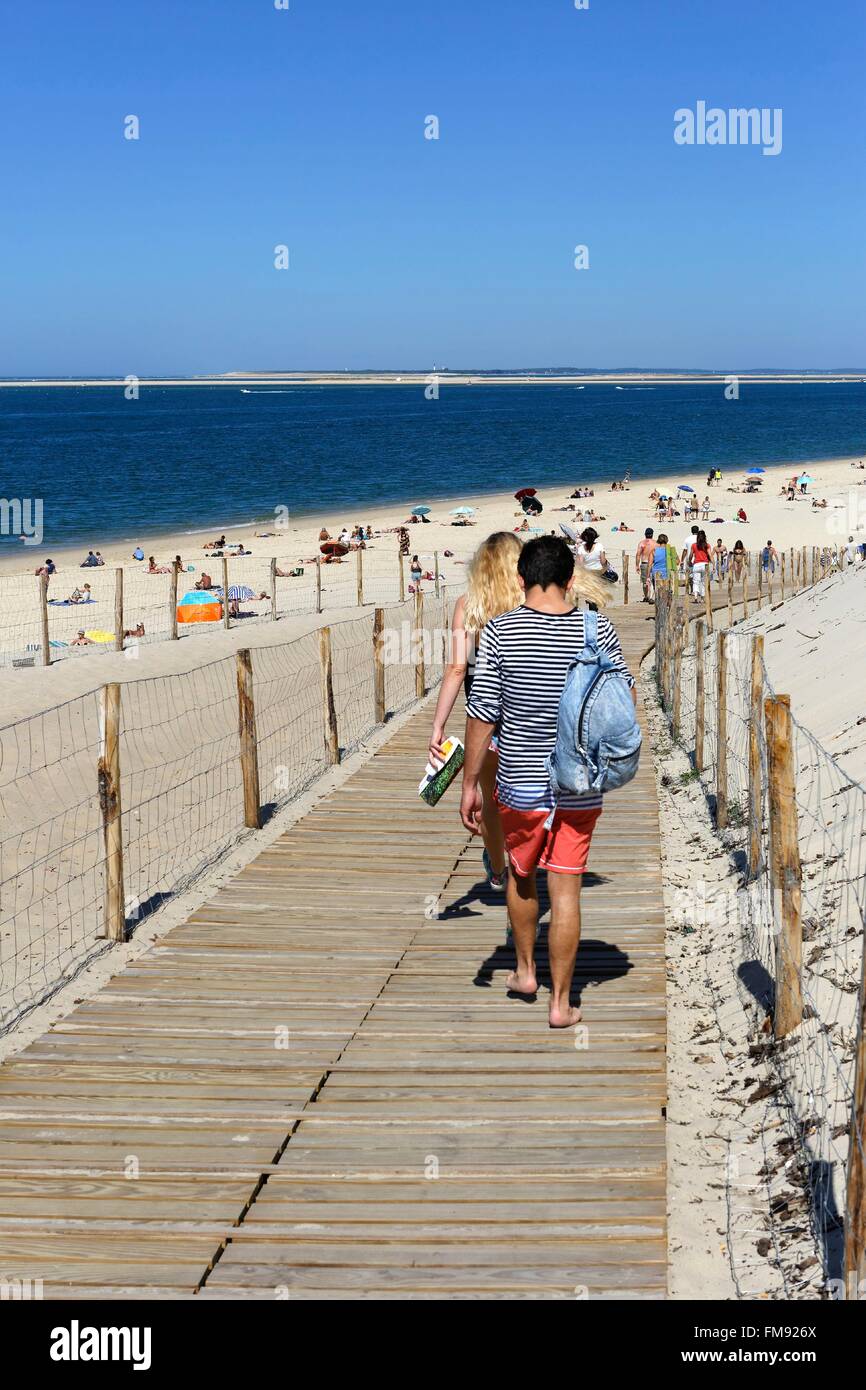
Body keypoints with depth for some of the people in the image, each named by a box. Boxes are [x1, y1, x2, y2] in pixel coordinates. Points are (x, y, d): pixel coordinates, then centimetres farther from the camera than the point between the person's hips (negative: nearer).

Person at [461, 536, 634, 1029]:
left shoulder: (501, 631, -11)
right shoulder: (597, 628, -6)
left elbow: (482, 715, -11)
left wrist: (471, 783, -2)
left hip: (521, 784, 0)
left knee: (521, 874, 23)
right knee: (567, 891, 6)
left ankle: (526, 971, 38)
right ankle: (561, 1002, 10)